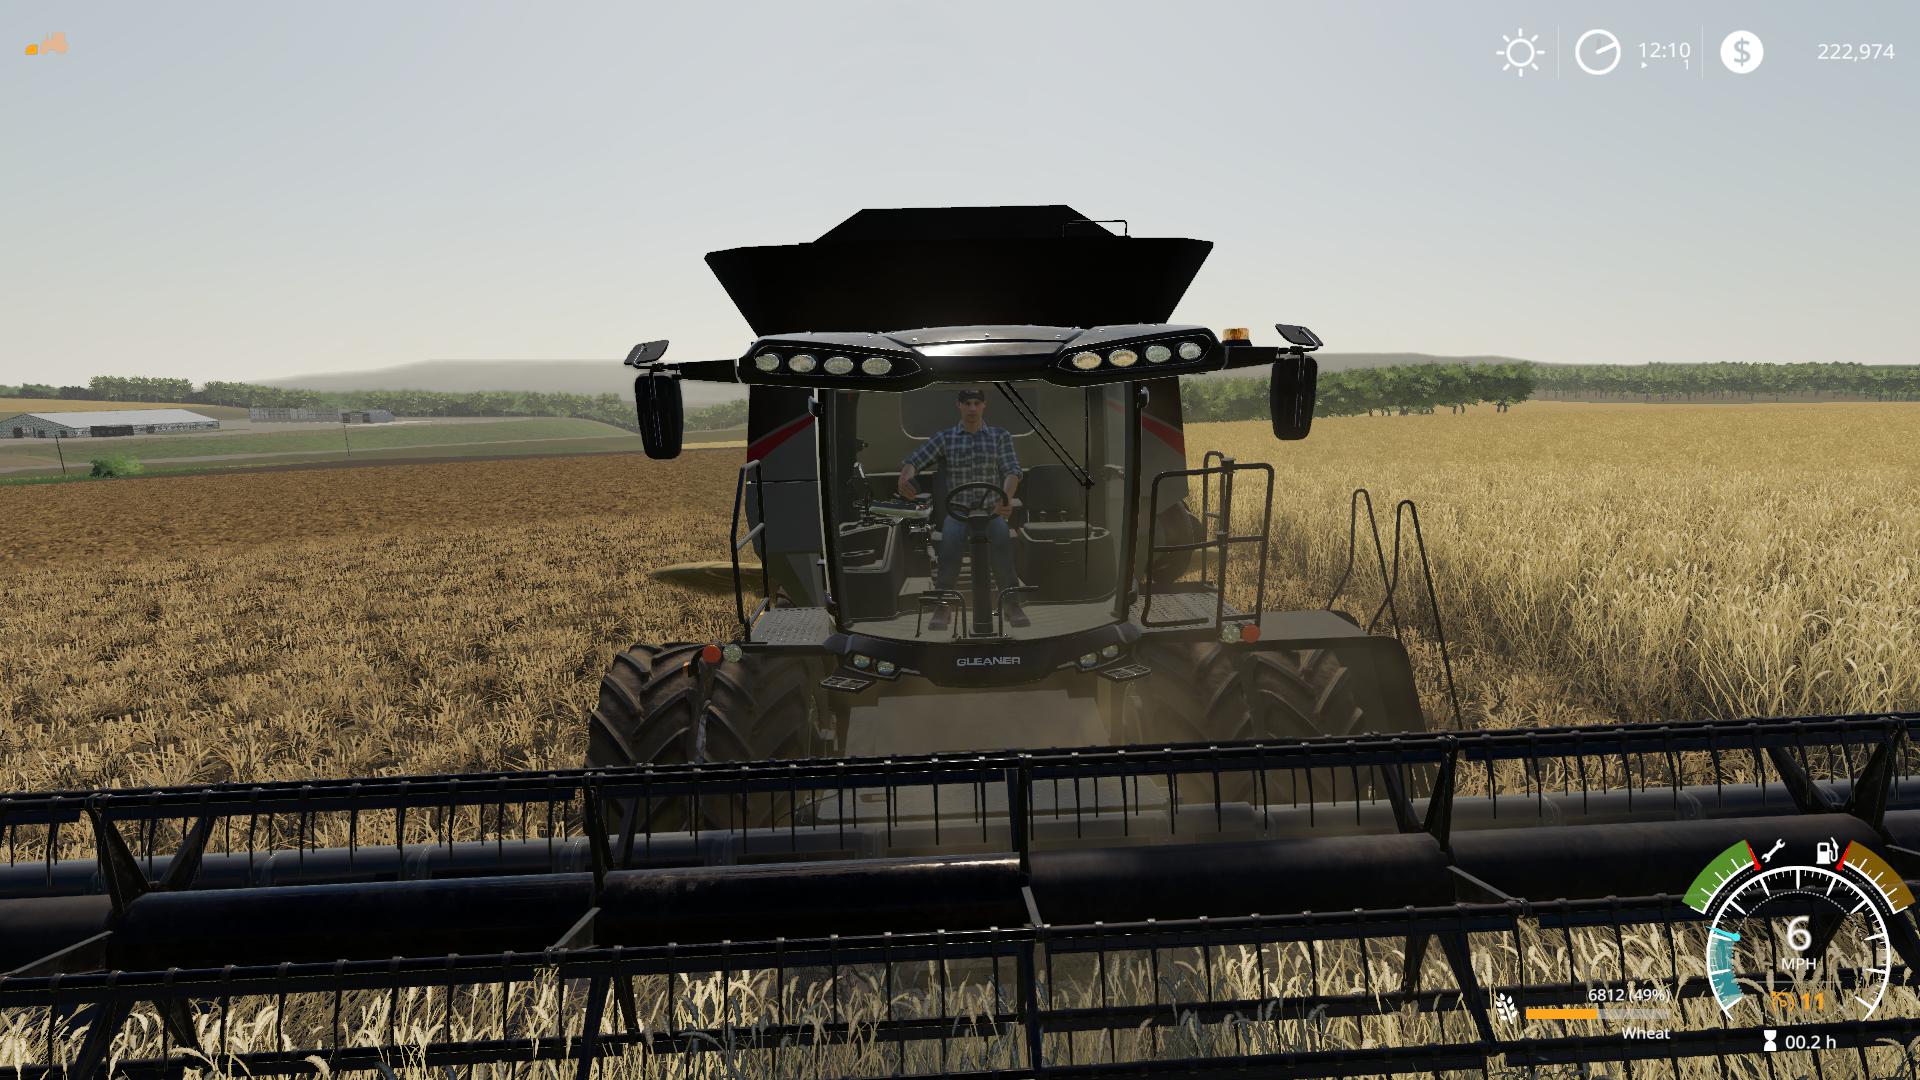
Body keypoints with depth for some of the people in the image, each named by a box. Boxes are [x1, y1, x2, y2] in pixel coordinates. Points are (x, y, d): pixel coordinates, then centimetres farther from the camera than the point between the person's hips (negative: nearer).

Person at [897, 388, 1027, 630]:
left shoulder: (1000, 436, 6)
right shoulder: (944, 438, 6)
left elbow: (1012, 470, -6)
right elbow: (913, 461, -3)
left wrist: (1007, 499, -27)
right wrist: (905, 476, -29)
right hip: (956, 510, 0)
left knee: (1001, 536, -34)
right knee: (952, 537, -34)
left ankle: (1012, 604, -25)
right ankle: (942, 607, -27)